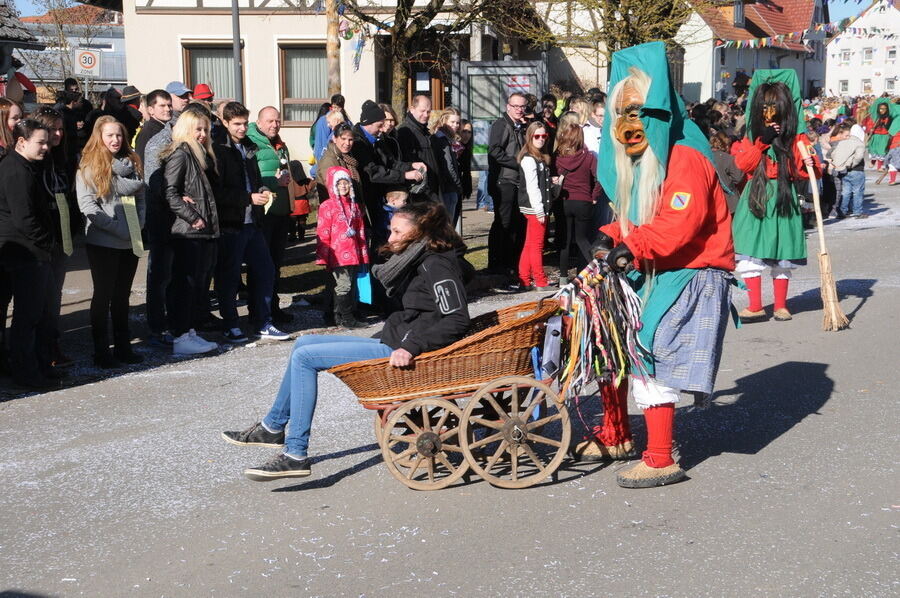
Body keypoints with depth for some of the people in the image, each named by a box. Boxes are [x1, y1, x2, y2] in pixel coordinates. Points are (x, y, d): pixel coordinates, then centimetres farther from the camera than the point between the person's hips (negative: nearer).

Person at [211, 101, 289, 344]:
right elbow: (217, 191, -16)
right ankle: (230, 326, 12)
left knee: (264, 270, 10)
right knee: (229, 276, 1)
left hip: (251, 222, 8)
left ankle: (262, 323, 19)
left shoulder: (249, 148, 15)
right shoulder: (218, 150, -9)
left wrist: (262, 190, 5)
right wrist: (250, 198, -20)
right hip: (230, 224, -8)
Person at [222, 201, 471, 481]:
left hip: (399, 353, -11)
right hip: (393, 344, 11)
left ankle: (296, 455, -11)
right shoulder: (420, 261, 15)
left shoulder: (436, 266, -15)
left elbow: (457, 320, -25)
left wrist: (411, 348, -27)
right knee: (304, 344, 15)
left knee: (304, 357, -12)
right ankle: (273, 427, 24)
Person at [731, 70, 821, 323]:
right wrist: (763, 140, -14)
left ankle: (781, 305, 19)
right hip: (756, 197, 1)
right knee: (749, 253, -6)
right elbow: (743, 163, -8)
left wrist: (810, 166, -21)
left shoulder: (796, 138, 3)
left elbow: (805, 173, 2)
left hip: (783, 197, -1)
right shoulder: (752, 135, 8)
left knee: (781, 257, 6)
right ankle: (755, 306, 1)